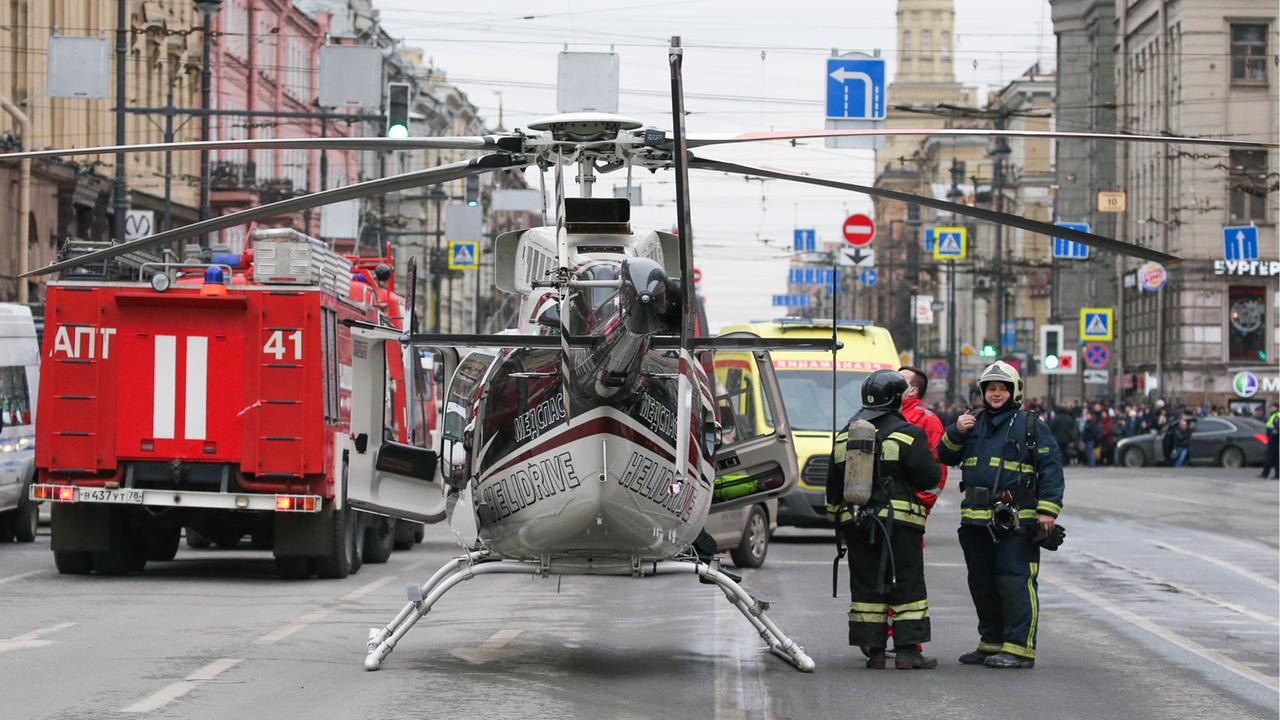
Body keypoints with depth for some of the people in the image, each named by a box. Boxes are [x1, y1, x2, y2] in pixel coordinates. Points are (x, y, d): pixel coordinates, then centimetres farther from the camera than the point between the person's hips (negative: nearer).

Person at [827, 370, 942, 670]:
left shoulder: (845, 435, 11)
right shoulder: (907, 434, -7)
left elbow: (833, 484, 16)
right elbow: (930, 477, -8)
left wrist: (839, 521, 24)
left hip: (855, 521, 5)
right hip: (898, 521, -5)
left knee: (866, 586, 8)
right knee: (907, 585, 0)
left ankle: (872, 649, 7)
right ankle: (908, 651, -4)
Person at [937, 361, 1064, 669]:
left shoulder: (1031, 426, 1)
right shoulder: (974, 423, 17)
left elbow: (1051, 467, -3)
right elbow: (946, 457, 18)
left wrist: (1048, 510, -11)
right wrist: (956, 433, -2)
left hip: (1015, 521, -6)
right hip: (976, 520, 6)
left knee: (1016, 581, -10)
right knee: (982, 584, 13)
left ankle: (1020, 648, -9)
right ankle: (992, 642, 24)